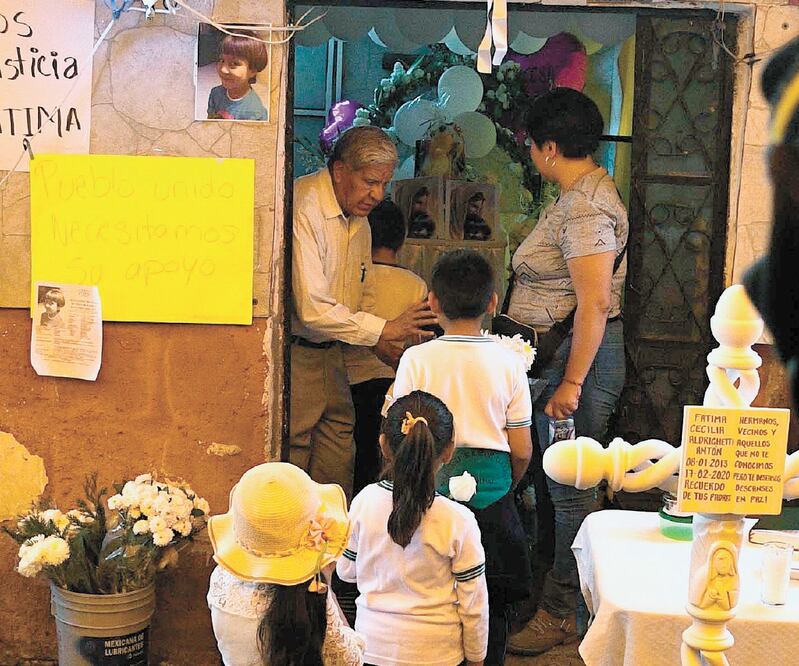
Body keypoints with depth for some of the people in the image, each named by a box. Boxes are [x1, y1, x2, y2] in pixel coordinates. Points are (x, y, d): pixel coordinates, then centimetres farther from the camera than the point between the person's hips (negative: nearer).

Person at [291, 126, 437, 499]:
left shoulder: (358, 219, 11)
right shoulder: (303, 210, -19)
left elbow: (363, 294, 21)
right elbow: (312, 308, -24)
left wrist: (382, 342, 4)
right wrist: (383, 329, -19)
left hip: (329, 351, 8)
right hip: (293, 352, -8)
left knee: (339, 433, 7)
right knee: (292, 448, -6)